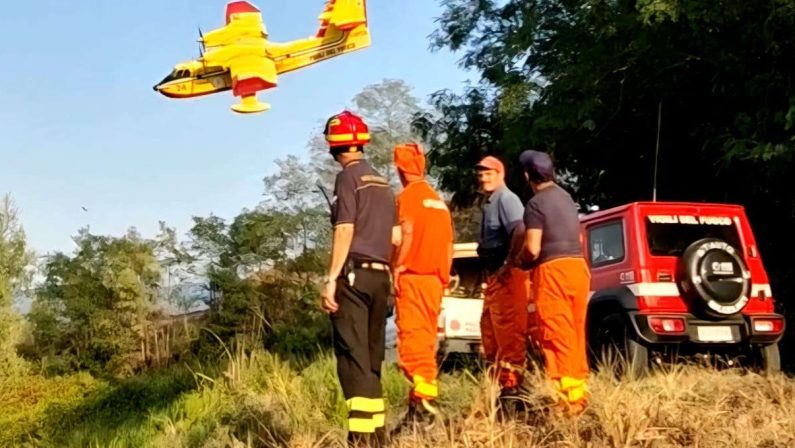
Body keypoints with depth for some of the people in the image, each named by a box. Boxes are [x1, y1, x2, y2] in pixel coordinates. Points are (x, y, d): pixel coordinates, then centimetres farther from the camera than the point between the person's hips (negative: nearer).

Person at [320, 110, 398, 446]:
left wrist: (331, 278, -15)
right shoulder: (382, 183, 18)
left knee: (352, 354, -11)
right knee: (372, 356, 11)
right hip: (380, 276, 7)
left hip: (354, 274, -7)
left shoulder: (348, 178, -4)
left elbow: (345, 230, -13)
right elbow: (394, 238, 17)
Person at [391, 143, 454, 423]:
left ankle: (423, 399, -21)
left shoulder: (408, 195, -4)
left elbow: (407, 234, -16)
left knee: (412, 337, -12)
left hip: (413, 276, -8)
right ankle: (423, 395, 16)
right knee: (427, 339, 12)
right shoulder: (438, 200, 20)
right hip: (435, 279, 8)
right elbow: (449, 245, 19)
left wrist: (397, 268, -12)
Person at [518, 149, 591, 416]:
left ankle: (567, 397, -9)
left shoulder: (536, 204, -9)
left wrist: (521, 263, 4)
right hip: (578, 265, 8)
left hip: (552, 270, -8)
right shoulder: (566, 197, 17)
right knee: (575, 334, 12)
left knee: (557, 336, -7)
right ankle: (579, 391, 17)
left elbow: (533, 248, -14)